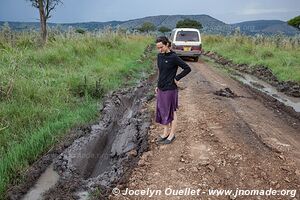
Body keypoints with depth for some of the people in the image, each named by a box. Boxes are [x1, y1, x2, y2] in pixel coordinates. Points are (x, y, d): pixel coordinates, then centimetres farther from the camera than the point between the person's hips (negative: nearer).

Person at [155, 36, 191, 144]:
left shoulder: (174, 57, -16)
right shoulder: (159, 56, 5)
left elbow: (187, 68, -12)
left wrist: (176, 78, -11)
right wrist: (158, 85, 14)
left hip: (170, 89, -7)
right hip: (161, 89, 7)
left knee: (171, 112, 7)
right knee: (162, 111, 15)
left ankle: (172, 135, 22)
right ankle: (165, 133, 30)